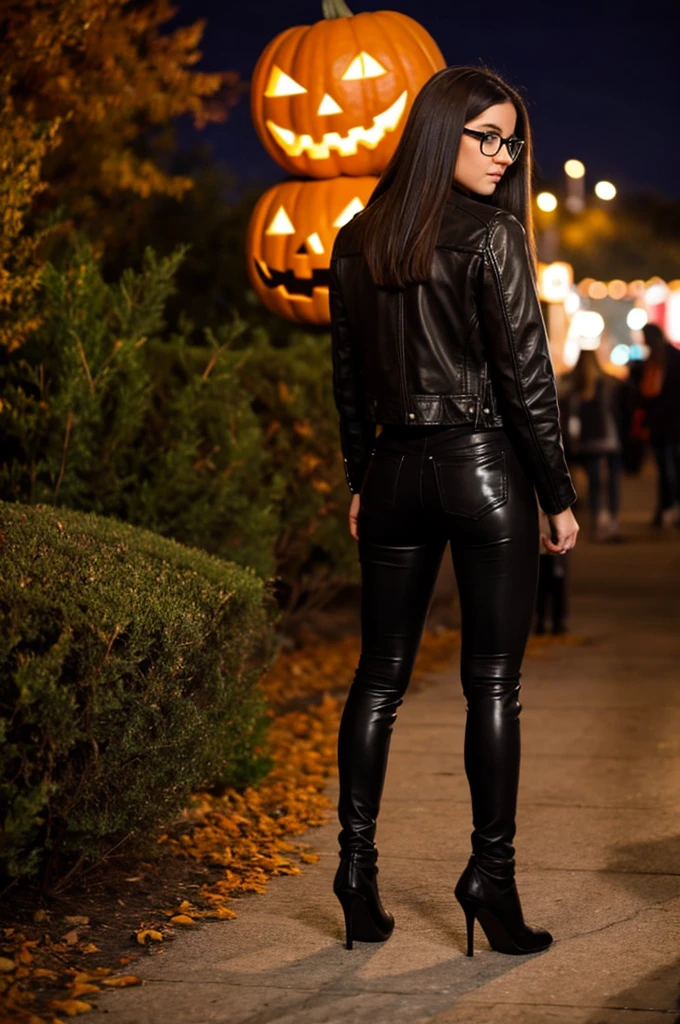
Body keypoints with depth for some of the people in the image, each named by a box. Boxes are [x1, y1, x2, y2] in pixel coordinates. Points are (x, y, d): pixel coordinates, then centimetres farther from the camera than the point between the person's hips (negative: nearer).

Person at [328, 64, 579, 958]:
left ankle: (357, 866, 11)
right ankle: (491, 871, 4)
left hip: (395, 472, 5)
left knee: (379, 676, 11)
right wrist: (560, 496, -3)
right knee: (492, 683, 2)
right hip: (484, 471, -5)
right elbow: (525, 377, -10)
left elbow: (348, 375, 11)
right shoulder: (492, 235, -10)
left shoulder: (357, 241, 6)